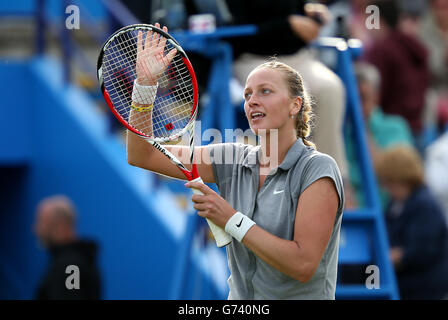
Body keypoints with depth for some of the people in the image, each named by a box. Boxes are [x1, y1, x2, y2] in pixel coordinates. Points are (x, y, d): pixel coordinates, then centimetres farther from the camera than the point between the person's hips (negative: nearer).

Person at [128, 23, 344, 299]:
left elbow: (303, 265, -15)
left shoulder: (317, 169, -8)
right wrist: (145, 84, -4)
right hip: (239, 297, 4)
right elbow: (142, 156, 5)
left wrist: (231, 220, -15)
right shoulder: (233, 160, 6)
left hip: (301, 296, -4)